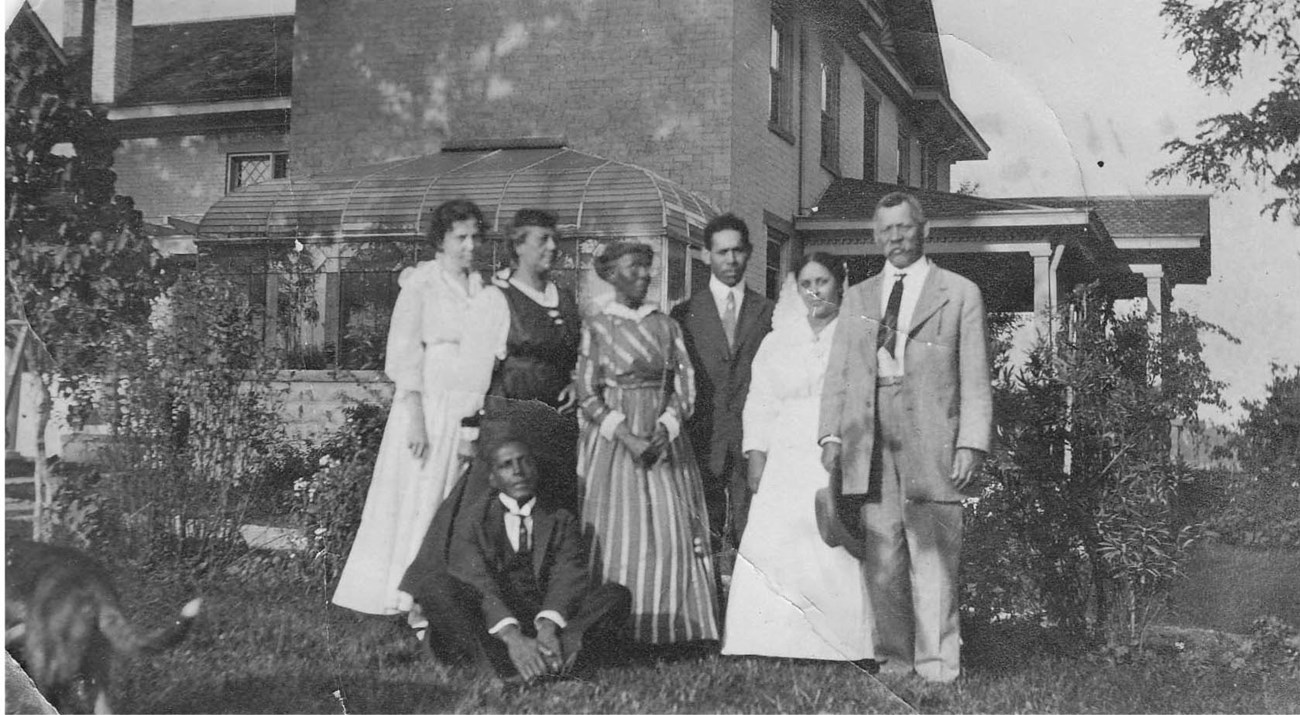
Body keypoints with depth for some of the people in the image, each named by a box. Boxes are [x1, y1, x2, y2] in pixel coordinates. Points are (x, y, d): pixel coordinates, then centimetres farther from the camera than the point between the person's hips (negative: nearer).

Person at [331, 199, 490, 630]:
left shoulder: (479, 286, 13)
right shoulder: (421, 283, -3)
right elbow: (404, 351, -8)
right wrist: (414, 415, -15)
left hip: (470, 409, 5)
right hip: (430, 404, -5)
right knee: (422, 500, -2)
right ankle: (417, 602, 4)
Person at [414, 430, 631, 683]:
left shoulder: (562, 520, 16)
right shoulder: (472, 519, 9)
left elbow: (568, 578, -3)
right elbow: (476, 582, -9)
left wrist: (548, 628, -27)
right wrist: (512, 636, -29)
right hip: (491, 628, -1)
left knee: (616, 595, -19)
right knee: (434, 590, -26)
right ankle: (504, 666, -43)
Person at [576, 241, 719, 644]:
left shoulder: (666, 327, 10)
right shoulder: (596, 328, 3)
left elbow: (685, 387, 6)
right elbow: (587, 395, -2)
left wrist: (664, 429, -12)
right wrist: (627, 437, -14)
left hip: (664, 440, 2)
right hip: (613, 440, -2)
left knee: (671, 533, -5)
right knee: (618, 534, -5)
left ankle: (669, 625, 1)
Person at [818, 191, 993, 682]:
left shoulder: (960, 294, 9)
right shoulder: (858, 297, 19)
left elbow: (975, 380, 3)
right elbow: (837, 374, 15)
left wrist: (971, 444, -6)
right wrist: (831, 435, 3)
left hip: (930, 439, -3)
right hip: (868, 438, 3)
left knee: (932, 558, -5)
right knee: (881, 558, 2)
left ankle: (936, 667, 1)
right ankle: (893, 661, 10)